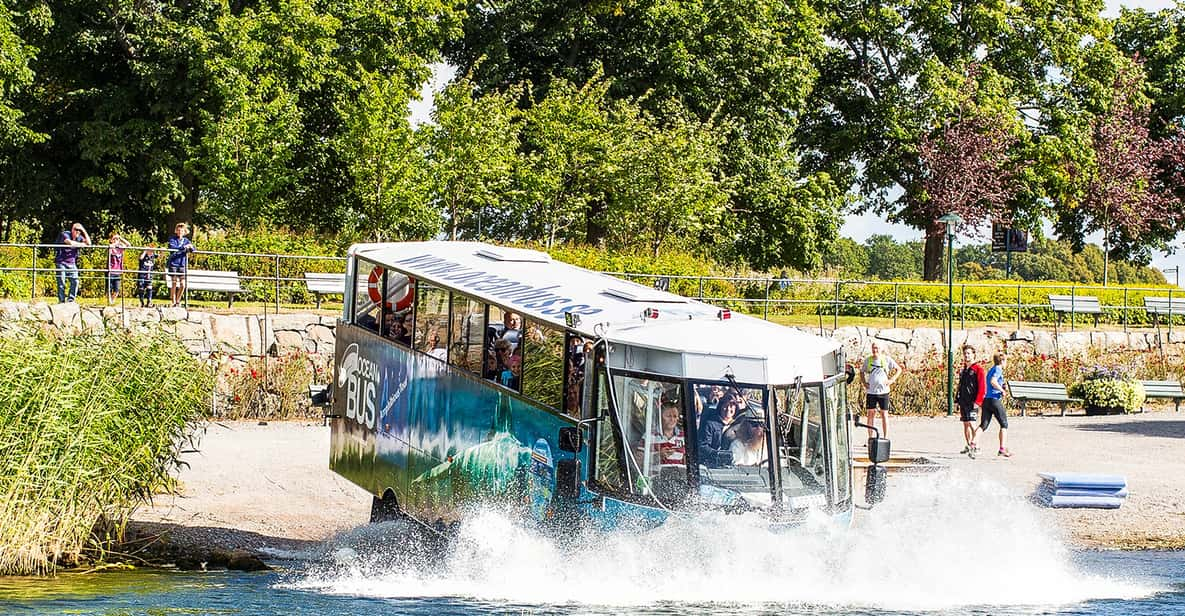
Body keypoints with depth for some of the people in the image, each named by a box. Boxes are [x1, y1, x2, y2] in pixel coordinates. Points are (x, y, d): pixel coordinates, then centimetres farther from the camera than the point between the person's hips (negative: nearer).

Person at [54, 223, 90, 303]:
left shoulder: (79, 237, 7)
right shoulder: (65, 234, -10)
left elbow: (88, 243, -3)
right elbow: (70, 243, -27)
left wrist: (84, 232, -5)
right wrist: (81, 244, -12)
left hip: (72, 263, 5)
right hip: (61, 262, -5)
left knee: (75, 281, -9)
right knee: (61, 282, -7)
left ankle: (71, 299, -2)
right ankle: (61, 301, -4)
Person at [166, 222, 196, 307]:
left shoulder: (186, 241, 10)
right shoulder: (172, 239, -1)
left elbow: (194, 249, 1)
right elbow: (172, 248, -20)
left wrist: (191, 248, -23)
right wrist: (184, 247, -29)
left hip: (182, 265, 3)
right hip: (173, 264, -3)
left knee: (182, 285, -3)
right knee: (174, 284, -2)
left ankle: (178, 301, 16)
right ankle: (173, 302, 7)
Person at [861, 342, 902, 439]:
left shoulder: (887, 359, 0)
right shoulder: (868, 360, 6)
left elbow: (898, 369, 9)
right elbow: (862, 372, 22)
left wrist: (891, 380, -3)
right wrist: (864, 382, 6)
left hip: (883, 391, -2)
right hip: (871, 391, 2)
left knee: (884, 414, 1)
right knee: (871, 414, 5)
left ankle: (885, 437, 6)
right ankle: (870, 437, 11)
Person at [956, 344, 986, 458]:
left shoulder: (978, 369, -7)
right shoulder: (963, 370, 17)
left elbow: (981, 387, -13)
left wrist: (977, 401, -20)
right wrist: (958, 400, 18)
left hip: (972, 401, -8)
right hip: (963, 401, 8)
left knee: (971, 423, -19)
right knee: (965, 424, 14)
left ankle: (974, 447, -23)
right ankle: (969, 446, 25)